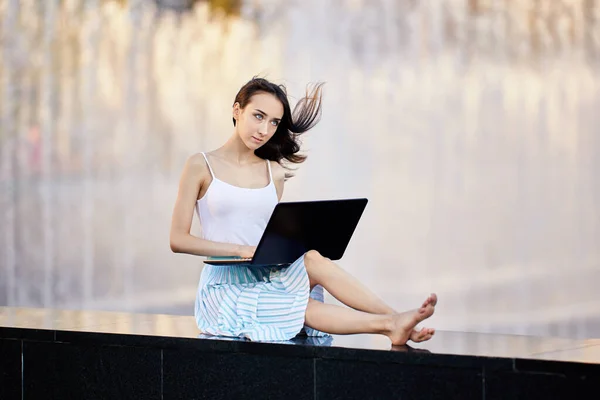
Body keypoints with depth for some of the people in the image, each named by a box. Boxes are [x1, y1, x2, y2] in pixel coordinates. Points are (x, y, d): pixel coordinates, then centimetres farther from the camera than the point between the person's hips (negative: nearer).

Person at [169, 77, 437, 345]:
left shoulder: (274, 173, 13)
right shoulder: (201, 166, 0)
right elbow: (178, 239, -6)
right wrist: (241, 249, -17)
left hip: (269, 277, 4)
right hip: (227, 287, -4)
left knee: (312, 259, -29)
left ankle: (395, 322, -38)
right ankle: (390, 323, -40)